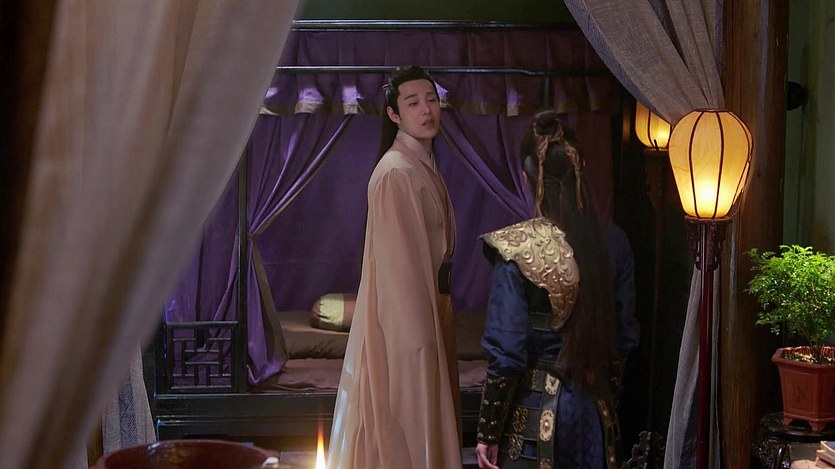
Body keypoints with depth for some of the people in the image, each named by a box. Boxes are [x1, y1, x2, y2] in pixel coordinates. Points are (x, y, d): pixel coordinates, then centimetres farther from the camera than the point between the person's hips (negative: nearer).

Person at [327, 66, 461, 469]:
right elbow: (399, 259, -21)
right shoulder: (396, 172, -18)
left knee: (423, 413, 17)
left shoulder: (423, 164, 12)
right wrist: (419, 331, -21)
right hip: (405, 310, -9)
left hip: (426, 303, 10)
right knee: (409, 418, 0)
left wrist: (432, 321, 16)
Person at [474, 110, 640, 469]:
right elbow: (624, 338, 5)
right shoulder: (613, 245, -4)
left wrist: (488, 433, -7)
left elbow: (506, 354, -17)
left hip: (533, 410, -4)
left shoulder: (517, 250, -18)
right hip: (592, 410, 4)